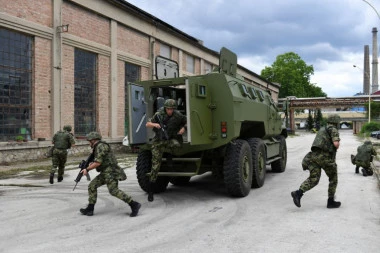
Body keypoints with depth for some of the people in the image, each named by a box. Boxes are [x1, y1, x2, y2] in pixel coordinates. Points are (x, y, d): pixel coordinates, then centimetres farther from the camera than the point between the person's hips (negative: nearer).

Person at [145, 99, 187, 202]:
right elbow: (147, 124, 0)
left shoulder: (178, 115, -5)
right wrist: (154, 124, -20)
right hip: (159, 141, -1)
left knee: (176, 144, -38)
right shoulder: (159, 115, -6)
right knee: (155, 166, -6)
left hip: (171, 139, 1)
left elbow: (186, 122, 11)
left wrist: (183, 128, -9)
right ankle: (150, 192, 4)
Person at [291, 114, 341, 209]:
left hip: (313, 155, 6)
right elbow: (336, 144, -11)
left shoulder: (322, 129, 28)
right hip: (325, 157, -6)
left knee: (313, 179, 0)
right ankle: (331, 201, 16)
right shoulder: (333, 129, 2)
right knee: (333, 178, 13)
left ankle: (298, 193, -23)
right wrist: (338, 144, 11)